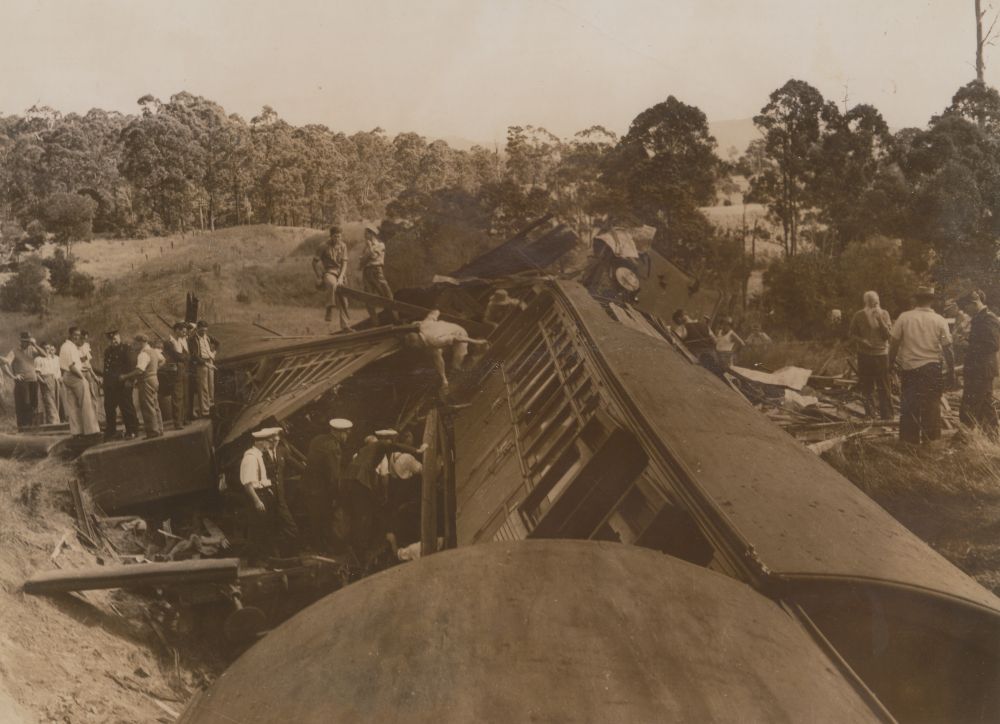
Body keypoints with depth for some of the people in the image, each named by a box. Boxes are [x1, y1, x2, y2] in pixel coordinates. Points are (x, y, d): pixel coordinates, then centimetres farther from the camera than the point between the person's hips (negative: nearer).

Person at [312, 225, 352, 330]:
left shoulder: (343, 246, 3)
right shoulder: (324, 246, -7)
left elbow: (344, 263, -1)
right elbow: (315, 262, -1)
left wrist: (341, 277, -13)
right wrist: (319, 277, -4)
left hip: (340, 273, 4)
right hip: (328, 272, -4)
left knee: (343, 300, 3)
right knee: (332, 284, -40)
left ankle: (345, 325, 10)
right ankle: (329, 309, -34)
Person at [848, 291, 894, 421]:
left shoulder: (884, 314, 0)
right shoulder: (859, 315, -1)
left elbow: (888, 335, -5)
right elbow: (850, 334, 6)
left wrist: (880, 320, -16)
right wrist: (861, 340, -13)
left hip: (881, 354, 0)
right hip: (864, 355, 0)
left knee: (884, 388, 0)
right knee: (867, 388, 5)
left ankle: (887, 417, 8)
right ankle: (871, 415, 17)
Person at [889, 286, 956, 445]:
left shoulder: (904, 317, -4)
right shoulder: (939, 320, -3)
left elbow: (893, 343, -3)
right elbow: (947, 348, -2)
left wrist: (891, 364, 9)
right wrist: (951, 371, 6)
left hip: (909, 368, 0)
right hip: (932, 368, 0)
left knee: (909, 407, 9)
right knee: (932, 407, 9)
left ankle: (910, 440, 15)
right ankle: (931, 440, 12)